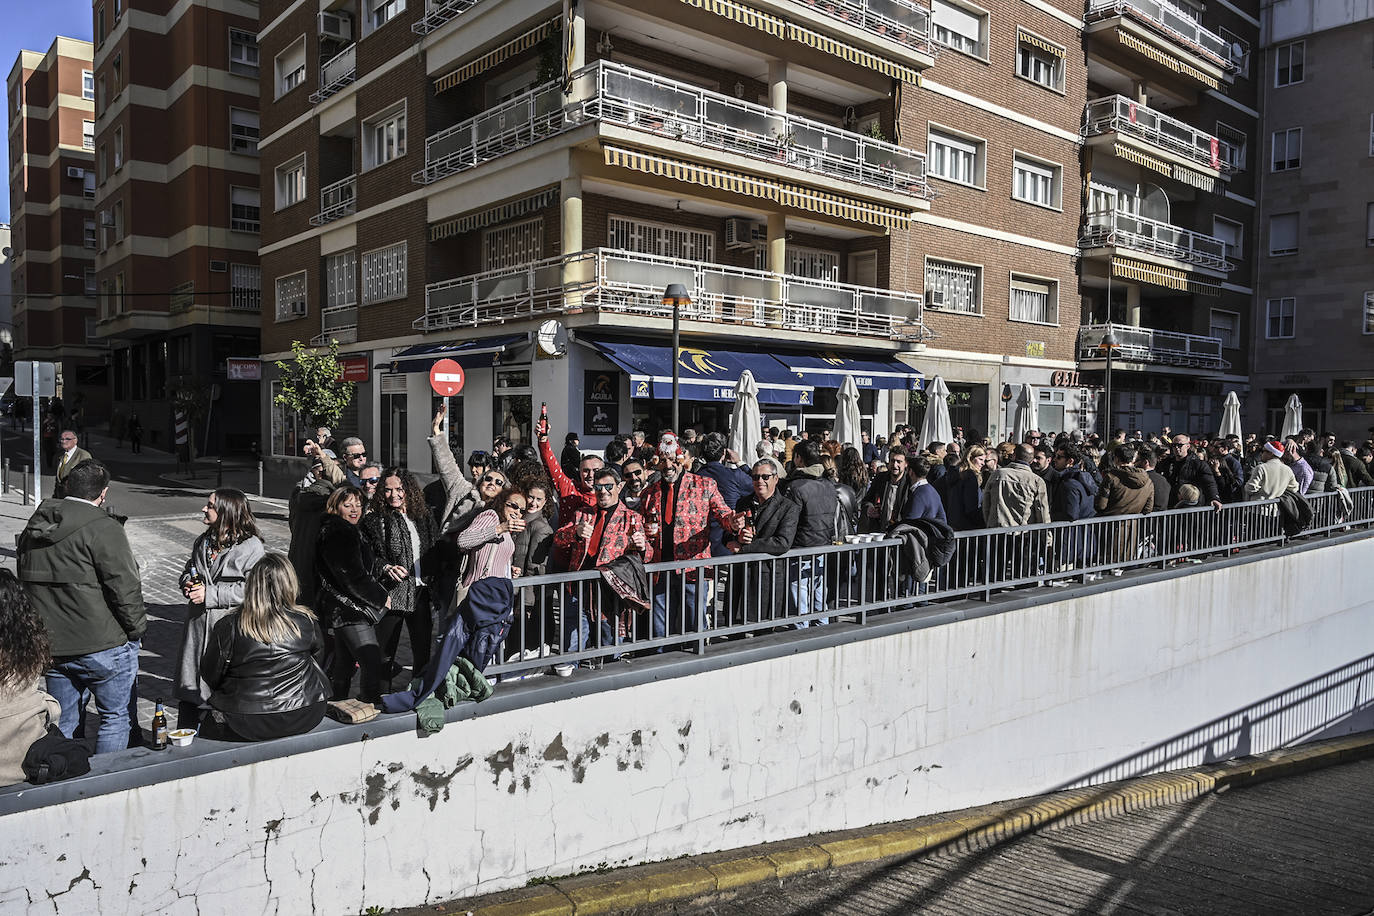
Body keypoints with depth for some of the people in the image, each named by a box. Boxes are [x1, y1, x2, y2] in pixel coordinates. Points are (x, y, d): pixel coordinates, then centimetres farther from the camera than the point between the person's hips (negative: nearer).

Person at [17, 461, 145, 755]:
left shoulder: (33, 528, 9)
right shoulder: (103, 528, -16)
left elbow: (25, 583, 17)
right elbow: (125, 588, -19)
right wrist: (136, 629, -5)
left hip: (52, 647, 7)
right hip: (103, 647, -7)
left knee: (62, 724, 17)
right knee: (116, 718, 7)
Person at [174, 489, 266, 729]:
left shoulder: (251, 547, -11)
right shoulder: (203, 542, 12)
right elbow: (188, 570, 28)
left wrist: (210, 594, -18)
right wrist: (188, 584, 4)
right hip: (198, 626, 7)